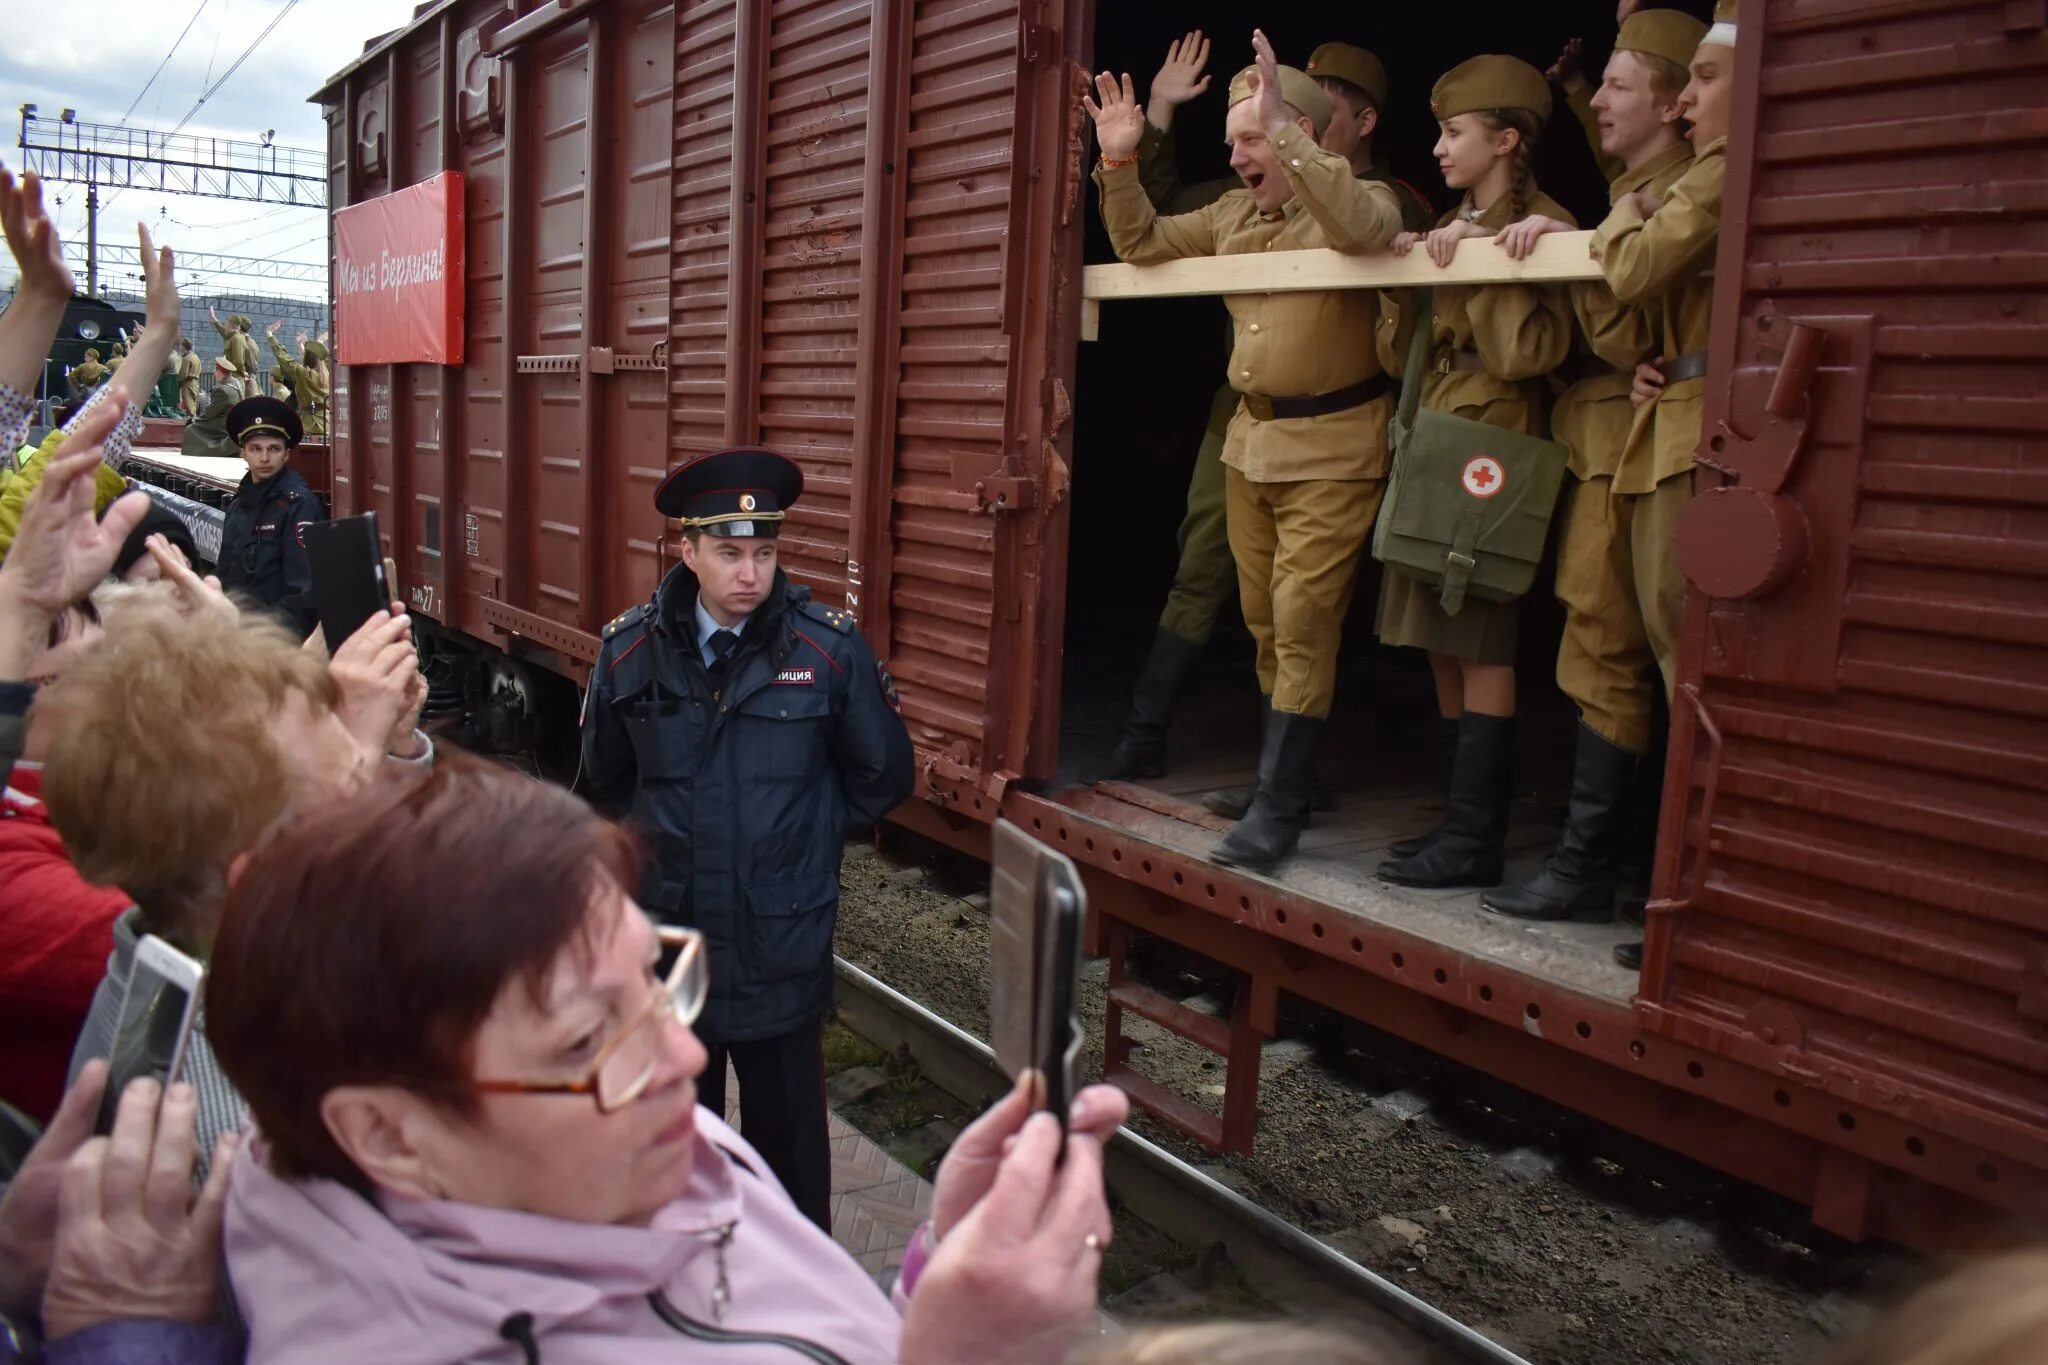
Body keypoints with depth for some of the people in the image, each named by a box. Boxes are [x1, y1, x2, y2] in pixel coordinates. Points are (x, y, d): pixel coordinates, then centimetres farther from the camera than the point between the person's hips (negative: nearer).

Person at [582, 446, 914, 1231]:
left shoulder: (830, 649, -10)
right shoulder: (631, 650, -3)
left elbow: (884, 776, 2)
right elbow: (606, 776, 14)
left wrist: (804, 836, 2)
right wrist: (666, 837, 9)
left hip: (782, 952, -2)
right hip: (665, 939, 3)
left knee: (788, 1133, 12)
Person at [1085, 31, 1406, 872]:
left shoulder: (1358, 199, -8)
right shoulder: (1234, 215, 12)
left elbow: (1362, 228, -32)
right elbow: (1142, 245, 18)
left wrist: (1282, 133, -34)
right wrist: (1119, 163, 3)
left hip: (1333, 447, -7)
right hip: (1251, 438, 7)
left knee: (1303, 623, -8)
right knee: (1264, 621, 12)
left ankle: (1280, 810, -2)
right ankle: (1282, 770, 27)